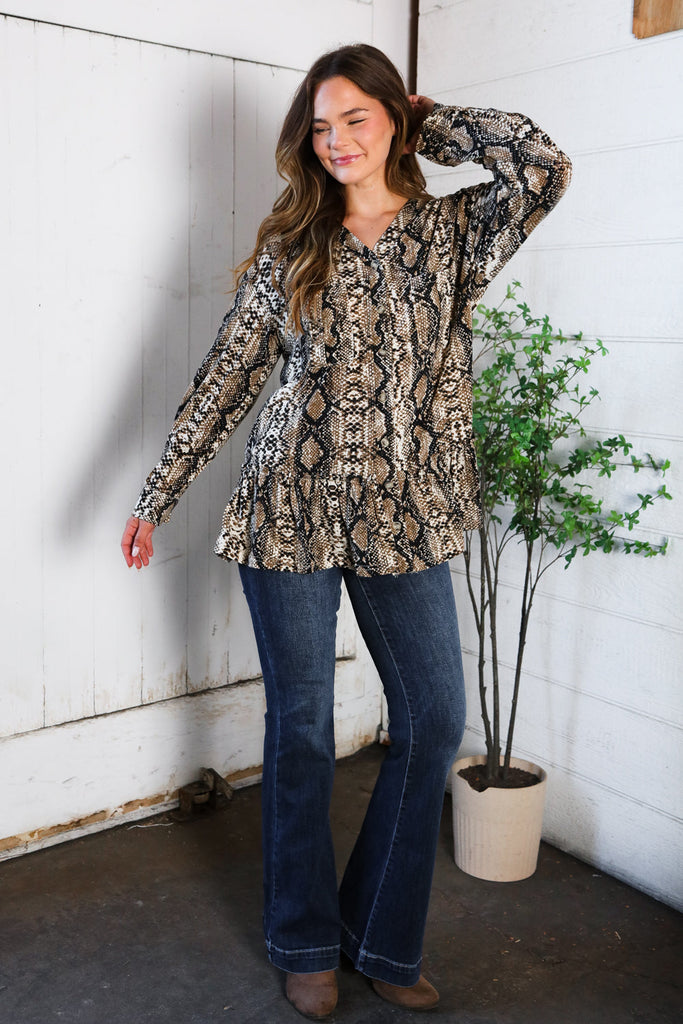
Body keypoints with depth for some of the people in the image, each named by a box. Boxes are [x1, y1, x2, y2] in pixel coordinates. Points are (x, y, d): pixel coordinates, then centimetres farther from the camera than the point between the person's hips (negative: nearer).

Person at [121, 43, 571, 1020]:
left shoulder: (452, 232, 4)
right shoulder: (290, 247, 5)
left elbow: (543, 167, -15)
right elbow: (228, 373, 5)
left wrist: (429, 120, 0)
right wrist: (159, 494, 5)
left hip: (404, 518, 1)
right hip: (292, 509, -1)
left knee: (435, 720, 4)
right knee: (302, 729, 7)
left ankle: (385, 940, 26)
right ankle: (306, 946, 28)